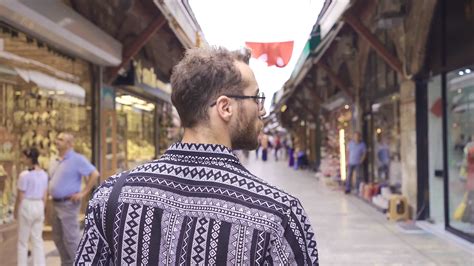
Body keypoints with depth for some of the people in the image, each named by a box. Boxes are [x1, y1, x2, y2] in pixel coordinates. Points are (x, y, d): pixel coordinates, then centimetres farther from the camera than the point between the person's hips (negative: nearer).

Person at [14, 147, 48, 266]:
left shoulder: (25, 175, -16)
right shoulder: (44, 174, 3)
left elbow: (20, 196, -11)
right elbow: (44, 196, 8)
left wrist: (16, 211, 3)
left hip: (27, 206, -6)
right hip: (39, 206, 6)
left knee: (23, 240, 7)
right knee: (37, 239, 11)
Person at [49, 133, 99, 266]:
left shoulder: (77, 159, -11)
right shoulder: (55, 162, 14)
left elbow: (95, 174, -18)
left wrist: (83, 193, -17)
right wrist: (50, 192, 14)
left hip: (68, 204, -8)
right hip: (56, 203, 8)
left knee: (71, 238, -7)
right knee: (58, 238, 12)